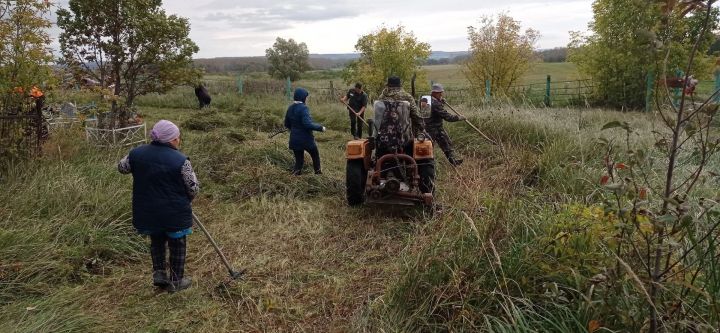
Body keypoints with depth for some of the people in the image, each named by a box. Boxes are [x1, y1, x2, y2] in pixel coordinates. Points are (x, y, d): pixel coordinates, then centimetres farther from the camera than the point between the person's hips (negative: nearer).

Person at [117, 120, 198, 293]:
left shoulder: (136, 154, -3)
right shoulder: (180, 160, -17)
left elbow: (121, 167, 15)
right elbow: (193, 187, -12)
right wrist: (185, 200, 9)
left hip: (147, 212, 4)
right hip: (175, 213, -4)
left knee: (156, 241, 27)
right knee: (177, 244, 14)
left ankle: (159, 273, 23)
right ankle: (176, 281, 24)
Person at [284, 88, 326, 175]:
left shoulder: (290, 108, 4)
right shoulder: (303, 108, -19)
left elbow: (287, 125, 12)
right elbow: (308, 124, -29)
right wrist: (320, 128, -18)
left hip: (294, 140, 6)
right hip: (306, 139, -6)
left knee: (299, 160, 15)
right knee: (315, 155, 21)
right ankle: (318, 172, 33)